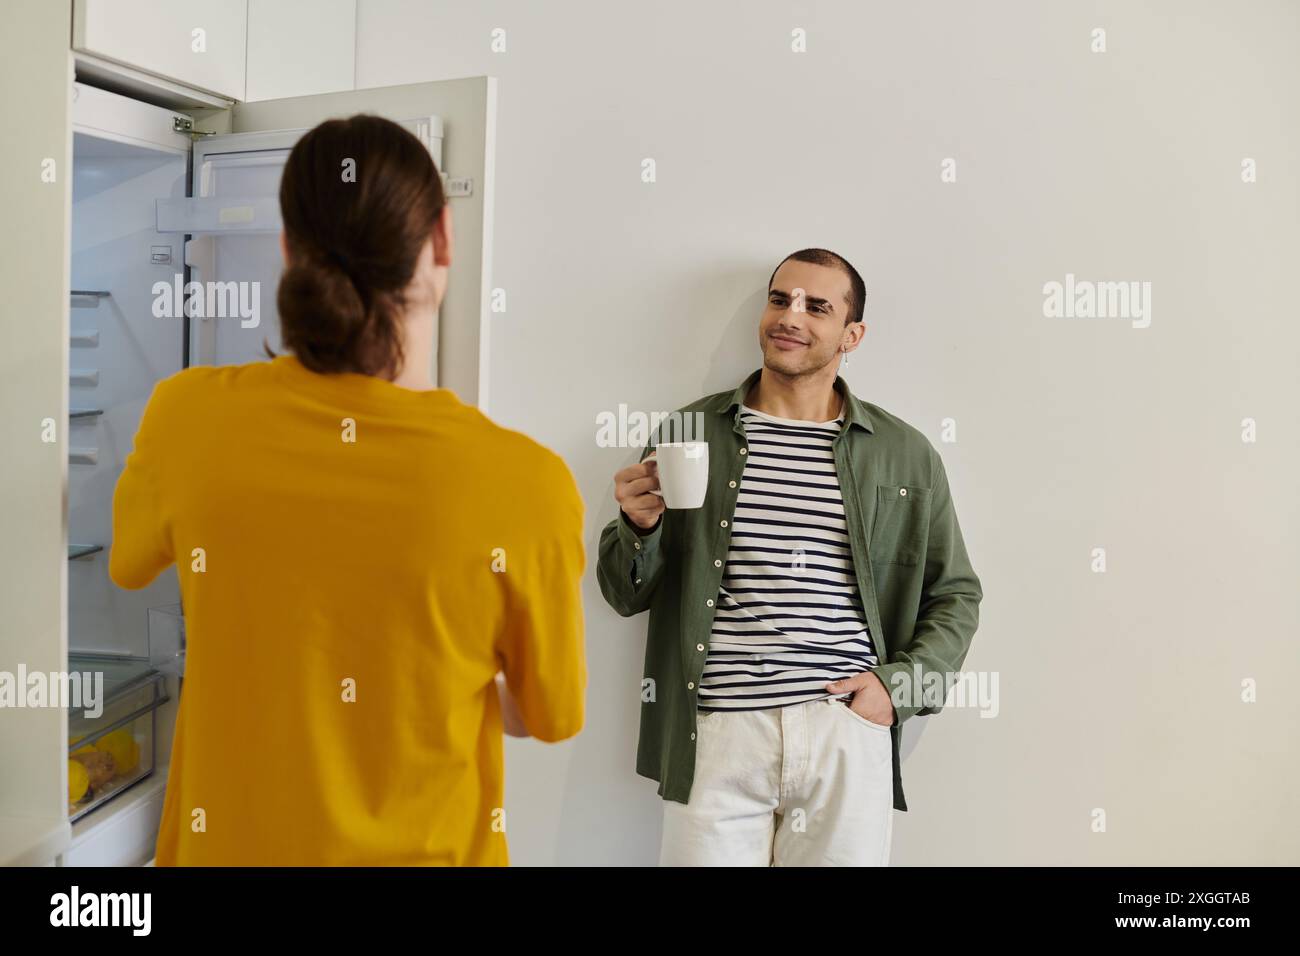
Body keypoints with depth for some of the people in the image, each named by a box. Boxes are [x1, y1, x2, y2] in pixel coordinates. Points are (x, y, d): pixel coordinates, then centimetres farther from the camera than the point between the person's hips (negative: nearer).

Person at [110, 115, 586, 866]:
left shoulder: (190, 417, -18)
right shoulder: (525, 483, -25)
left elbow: (127, 564, 5)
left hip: (228, 841, 2)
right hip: (424, 848, -1)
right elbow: (554, 718, -8)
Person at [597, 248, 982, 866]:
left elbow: (954, 595, 15)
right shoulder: (690, 432, 5)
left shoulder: (907, 455, 7)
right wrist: (640, 527, -11)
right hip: (715, 735, 0)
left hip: (850, 734, 1)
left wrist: (900, 683, 0)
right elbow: (625, 596, 9)